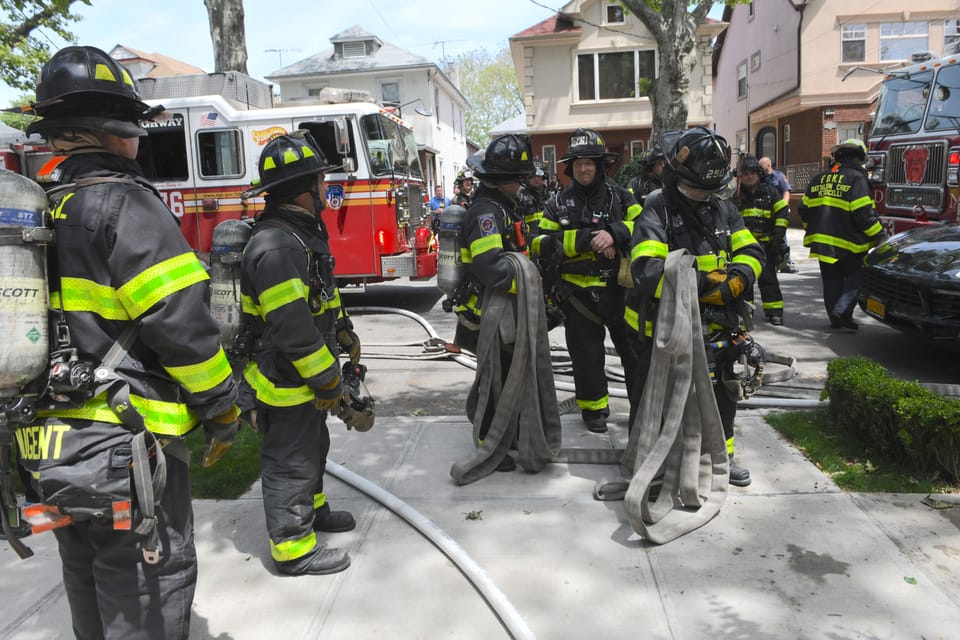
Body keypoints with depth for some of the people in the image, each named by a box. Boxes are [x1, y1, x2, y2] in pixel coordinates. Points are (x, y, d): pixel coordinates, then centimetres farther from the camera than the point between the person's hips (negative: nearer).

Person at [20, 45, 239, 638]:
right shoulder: (124, 205, -16)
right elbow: (181, 321, -22)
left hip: (48, 448, 9)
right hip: (124, 444, -9)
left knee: (89, 582, 24)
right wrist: (222, 407, -10)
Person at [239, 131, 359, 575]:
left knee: (312, 445, 25)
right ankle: (294, 548, 17)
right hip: (286, 380, -10)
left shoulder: (301, 232, 8)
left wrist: (345, 334, 21)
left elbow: (322, 295, 20)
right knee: (290, 460, 3)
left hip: (303, 374, 11)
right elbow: (292, 327, -30)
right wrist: (326, 380, -22)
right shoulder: (275, 247, -27)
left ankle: (313, 509, 45)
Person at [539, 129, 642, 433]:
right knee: (586, 354, 9)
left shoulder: (620, 196, 5)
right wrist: (584, 239, -18)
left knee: (635, 349, 8)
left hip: (619, 287, 0)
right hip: (578, 291, 0)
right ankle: (593, 407, 26)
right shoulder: (558, 204, 6)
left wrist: (614, 234, -22)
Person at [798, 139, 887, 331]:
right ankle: (842, 310, -12)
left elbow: (804, 210, 15)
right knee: (856, 278, 5)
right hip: (849, 243, -6)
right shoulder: (856, 178, -9)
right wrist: (879, 236, -7)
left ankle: (835, 319, 18)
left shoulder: (818, 179, 12)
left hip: (823, 241, 6)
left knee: (832, 282, 13)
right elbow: (864, 213, -16)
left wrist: (814, 232, 27)